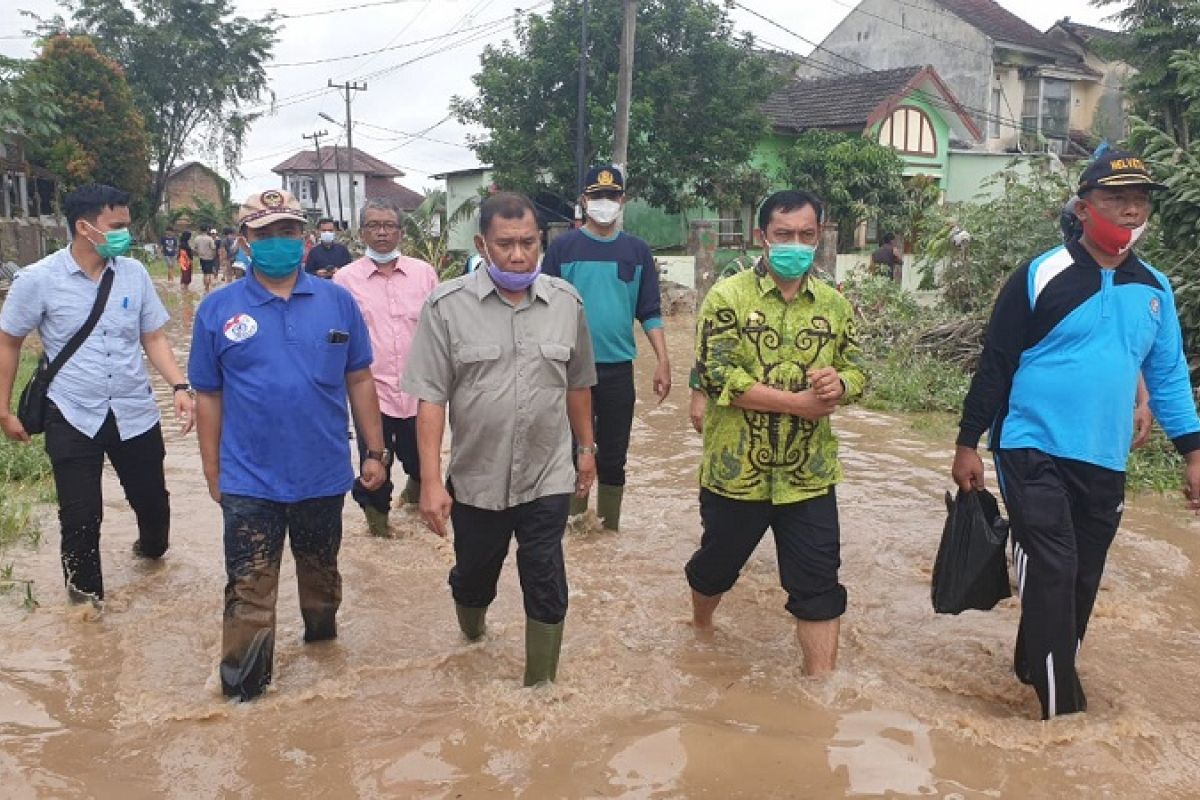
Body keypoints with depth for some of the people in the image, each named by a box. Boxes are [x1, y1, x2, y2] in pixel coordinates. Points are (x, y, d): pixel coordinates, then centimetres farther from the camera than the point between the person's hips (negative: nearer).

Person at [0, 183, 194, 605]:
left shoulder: (134, 273, -3)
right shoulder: (37, 279, -11)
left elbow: (153, 337, 5)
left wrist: (179, 386, -9)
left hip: (135, 413, 3)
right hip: (73, 418, -3)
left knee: (151, 498, 16)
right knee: (80, 517, 4)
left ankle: (152, 547, 49)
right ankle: (86, 596, 25)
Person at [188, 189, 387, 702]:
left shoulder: (337, 302, -2)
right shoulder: (218, 310, -4)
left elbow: (359, 380, 3)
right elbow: (208, 396, 0)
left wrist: (374, 451, 2)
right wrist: (212, 472, 2)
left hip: (324, 474, 2)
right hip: (249, 481, -2)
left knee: (321, 572, 22)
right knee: (248, 592, 3)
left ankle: (322, 639, 47)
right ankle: (241, 692, 16)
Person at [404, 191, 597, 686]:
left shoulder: (565, 301, -1)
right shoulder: (447, 305, -10)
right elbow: (431, 399, -11)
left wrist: (586, 447, 15)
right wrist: (431, 482, -14)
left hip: (547, 478, 1)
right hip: (475, 479, 0)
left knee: (546, 587, 5)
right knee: (474, 575, 20)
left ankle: (541, 685, 24)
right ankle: (471, 635, 52)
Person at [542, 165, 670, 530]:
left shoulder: (637, 250, 5)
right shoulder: (563, 247, -1)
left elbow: (650, 312, 6)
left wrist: (663, 362, -2)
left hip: (619, 368, 2)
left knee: (614, 456, 9)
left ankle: (610, 527, 22)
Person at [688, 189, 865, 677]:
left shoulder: (834, 304, 4)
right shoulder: (728, 296, -9)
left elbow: (858, 371, 8)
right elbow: (719, 378, -18)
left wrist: (839, 383, -17)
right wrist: (798, 402, -22)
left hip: (809, 473, 2)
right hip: (737, 469, -2)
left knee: (819, 585, 5)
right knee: (717, 564, 20)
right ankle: (700, 628, 49)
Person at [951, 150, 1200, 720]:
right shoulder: (1041, 276, -8)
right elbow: (995, 365, -6)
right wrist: (968, 445, -6)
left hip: (1104, 463, 5)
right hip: (1034, 453, -5)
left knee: (1082, 581, 12)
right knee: (1052, 573, -11)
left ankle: (1033, 669, 32)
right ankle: (1062, 709, -1)